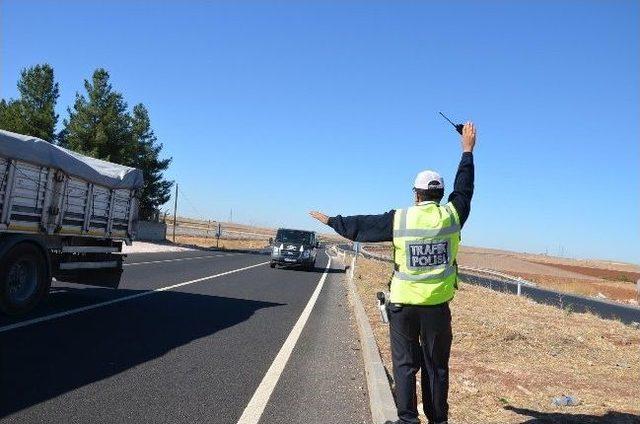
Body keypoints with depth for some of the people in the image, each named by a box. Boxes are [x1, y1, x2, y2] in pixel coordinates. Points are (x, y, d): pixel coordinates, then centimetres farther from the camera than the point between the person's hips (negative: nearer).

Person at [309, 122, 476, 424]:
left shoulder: (399, 219, -6)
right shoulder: (451, 215, -3)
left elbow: (359, 226, 4)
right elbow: (464, 188, 14)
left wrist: (331, 221, 20)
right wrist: (468, 151, 25)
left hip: (404, 304, -1)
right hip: (438, 305, 2)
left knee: (405, 364, 9)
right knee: (436, 365, 12)